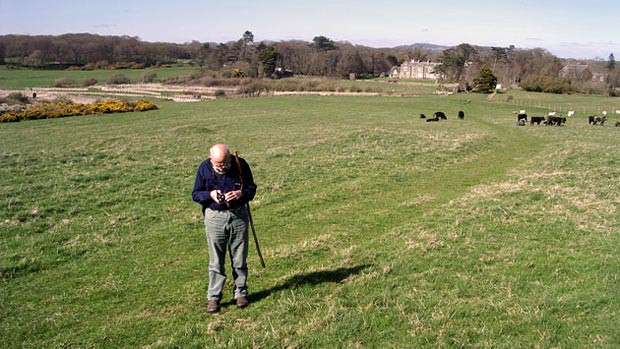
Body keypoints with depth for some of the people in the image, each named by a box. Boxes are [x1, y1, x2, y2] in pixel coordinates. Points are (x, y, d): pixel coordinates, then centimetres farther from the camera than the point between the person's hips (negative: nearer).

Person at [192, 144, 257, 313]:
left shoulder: (241, 164, -8)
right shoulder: (204, 168, -8)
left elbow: (252, 188, 3)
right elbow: (195, 194, -1)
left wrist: (241, 194, -19)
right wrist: (210, 194, -21)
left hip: (239, 215, 1)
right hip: (215, 217, 0)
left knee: (240, 259, 10)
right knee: (216, 261, 4)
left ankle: (241, 293, 25)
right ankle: (213, 297, 16)